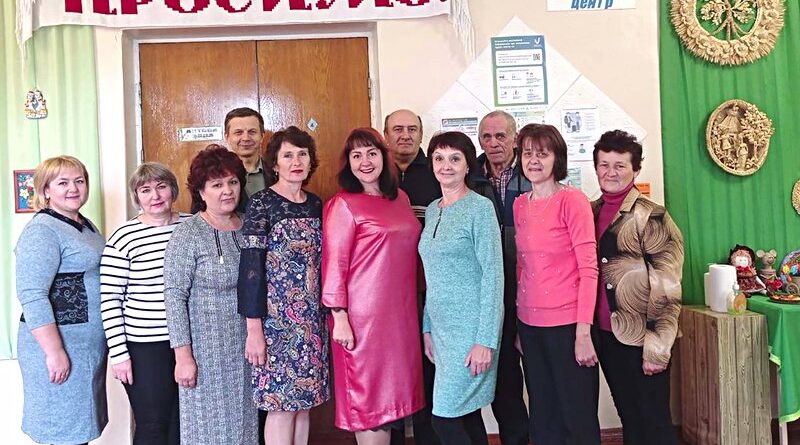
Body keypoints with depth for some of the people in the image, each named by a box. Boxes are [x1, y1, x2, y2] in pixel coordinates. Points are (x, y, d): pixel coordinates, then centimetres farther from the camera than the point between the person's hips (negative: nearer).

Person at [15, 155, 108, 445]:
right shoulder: (41, 231, -13)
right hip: (60, 344, -8)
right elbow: (31, 296, -21)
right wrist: (55, 352, -24)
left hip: (90, 343, 8)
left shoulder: (85, 225, 13)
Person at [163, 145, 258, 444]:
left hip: (245, 346, 5)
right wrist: (183, 355, -15)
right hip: (206, 349, -5)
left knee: (244, 419, 15)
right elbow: (174, 296, -13)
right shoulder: (188, 235, -11)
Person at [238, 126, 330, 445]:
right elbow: (250, 266, -12)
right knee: (282, 403, 0)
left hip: (312, 319, 5)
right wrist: (254, 328, -16)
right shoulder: (261, 203, -7)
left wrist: (329, 314, 12)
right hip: (275, 318, -5)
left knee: (303, 400, 11)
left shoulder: (316, 204, 10)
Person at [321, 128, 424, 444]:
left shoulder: (400, 198, 12)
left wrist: (415, 311, 17)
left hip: (401, 313, 6)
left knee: (392, 390, 14)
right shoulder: (342, 205, -7)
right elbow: (333, 265, -11)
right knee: (367, 394, 3)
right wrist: (339, 318, -15)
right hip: (363, 316, -6)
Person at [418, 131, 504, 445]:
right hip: (442, 326, 7)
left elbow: (493, 275, -14)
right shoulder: (432, 210, 11)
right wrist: (427, 327, 13)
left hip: (471, 328, -7)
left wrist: (486, 340, -18)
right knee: (467, 414, 14)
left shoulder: (480, 208, -10)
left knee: (445, 418, -5)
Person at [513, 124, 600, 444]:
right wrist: (518, 326, 11)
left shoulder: (572, 200, -8)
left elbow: (589, 268, -11)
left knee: (578, 418, 4)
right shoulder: (520, 205, 9)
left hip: (567, 323, -5)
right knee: (542, 418, 15)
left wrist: (583, 332, -16)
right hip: (529, 323, 6)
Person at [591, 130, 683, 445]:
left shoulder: (650, 216, -9)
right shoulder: (591, 212, 8)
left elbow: (666, 289, -12)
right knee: (628, 418, 17)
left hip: (640, 337, -5)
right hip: (606, 334, 5)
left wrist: (656, 347, -15)